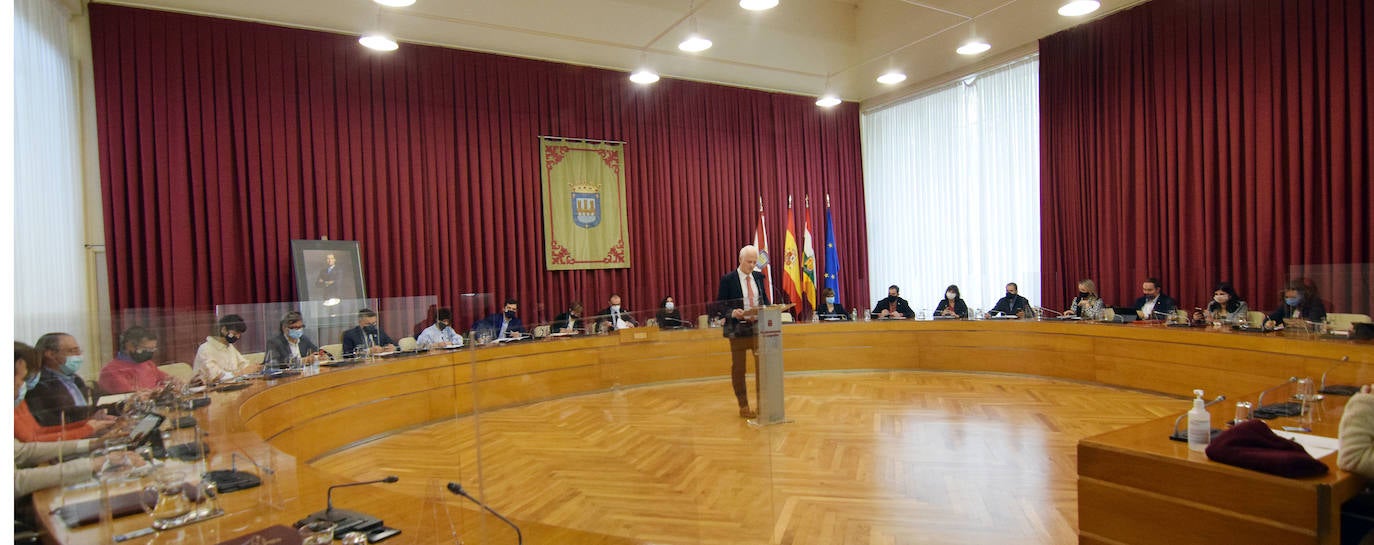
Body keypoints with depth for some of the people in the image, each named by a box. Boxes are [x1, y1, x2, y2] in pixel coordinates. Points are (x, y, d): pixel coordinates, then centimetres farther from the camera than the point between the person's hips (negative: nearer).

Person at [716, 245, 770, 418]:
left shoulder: (759, 277, 8)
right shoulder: (728, 279, -6)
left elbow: (765, 300, 16)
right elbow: (719, 307, -6)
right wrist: (732, 313, -25)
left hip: (759, 327, 4)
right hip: (738, 330, -4)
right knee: (738, 368, 6)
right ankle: (743, 407, 18)